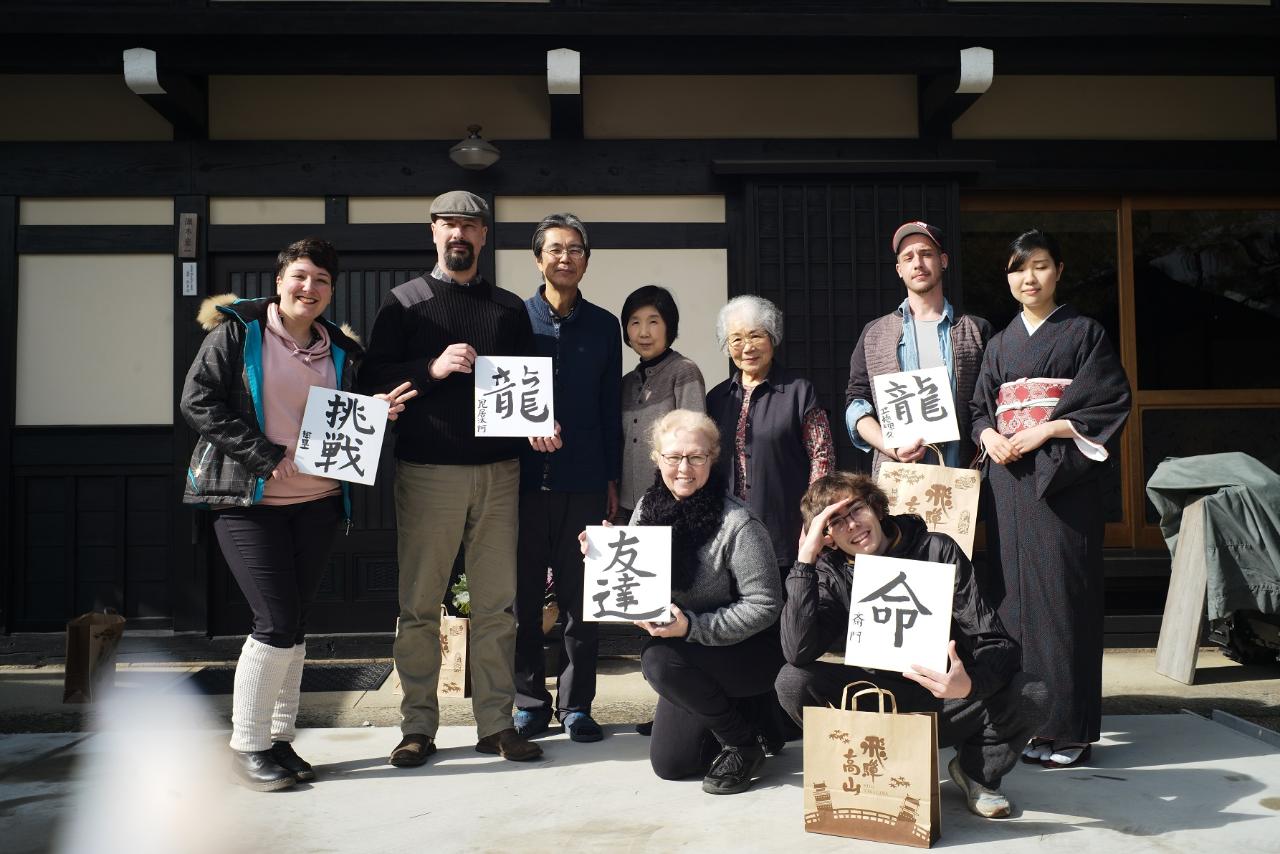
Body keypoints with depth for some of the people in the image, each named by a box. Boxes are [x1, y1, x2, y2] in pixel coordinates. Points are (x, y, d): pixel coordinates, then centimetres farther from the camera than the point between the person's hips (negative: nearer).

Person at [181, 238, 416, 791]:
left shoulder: (341, 349, 11)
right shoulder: (237, 332, -2)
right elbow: (197, 400, -9)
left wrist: (376, 412, -6)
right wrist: (262, 455, -16)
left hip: (317, 501, 5)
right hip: (248, 501, -5)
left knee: (294, 624, 9)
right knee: (277, 622, -9)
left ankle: (279, 739, 22)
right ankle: (247, 747, 8)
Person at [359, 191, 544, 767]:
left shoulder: (509, 307, 15)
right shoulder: (405, 301, 8)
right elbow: (371, 376, 0)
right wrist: (432, 369, -15)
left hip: (498, 470, 2)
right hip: (428, 470, -2)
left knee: (496, 603, 5)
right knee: (420, 604, 2)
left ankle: (496, 723, 15)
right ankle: (418, 726, 13)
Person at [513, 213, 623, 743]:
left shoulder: (603, 326, 10)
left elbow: (611, 408, 10)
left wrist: (612, 479, 7)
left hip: (584, 481, 1)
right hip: (524, 477, -1)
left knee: (580, 598, 5)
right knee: (523, 596, 5)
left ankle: (576, 705, 17)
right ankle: (530, 702, 18)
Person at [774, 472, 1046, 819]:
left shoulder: (937, 551, -9)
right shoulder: (832, 573, -5)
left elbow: (996, 643, -14)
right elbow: (798, 652, -22)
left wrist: (970, 685, -37)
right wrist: (805, 558, -25)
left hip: (948, 704, 0)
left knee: (1031, 694, -28)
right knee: (792, 681, -23)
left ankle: (975, 770, 4)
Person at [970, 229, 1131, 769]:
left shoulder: (1084, 333, 3)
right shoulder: (1001, 344, 17)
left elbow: (1112, 403, -4)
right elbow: (980, 408, 18)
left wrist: (1046, 429, -13)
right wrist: (989, 436, -3)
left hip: (1063, 477, -4)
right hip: (1009, 478, 5)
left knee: (1061, 593, -6)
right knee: (1014, 592, 3)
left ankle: (1069, 726, 2)